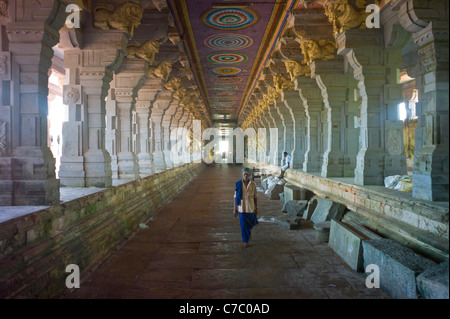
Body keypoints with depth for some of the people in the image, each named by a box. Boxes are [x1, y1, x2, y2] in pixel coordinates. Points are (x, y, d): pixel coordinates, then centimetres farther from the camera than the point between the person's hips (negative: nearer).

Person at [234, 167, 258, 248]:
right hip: (241, 207, -1)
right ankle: (245, 241, 20)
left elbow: (255, 197, 2)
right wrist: (235, 209, -4)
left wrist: (256, 208, 5)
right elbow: (235, 197, -4)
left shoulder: (253, 184, -6)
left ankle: (248, 232, 47)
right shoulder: (238, 184, -8)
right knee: (243, 224, 4)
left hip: (250, 207, 1)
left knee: (250, 222, 14)